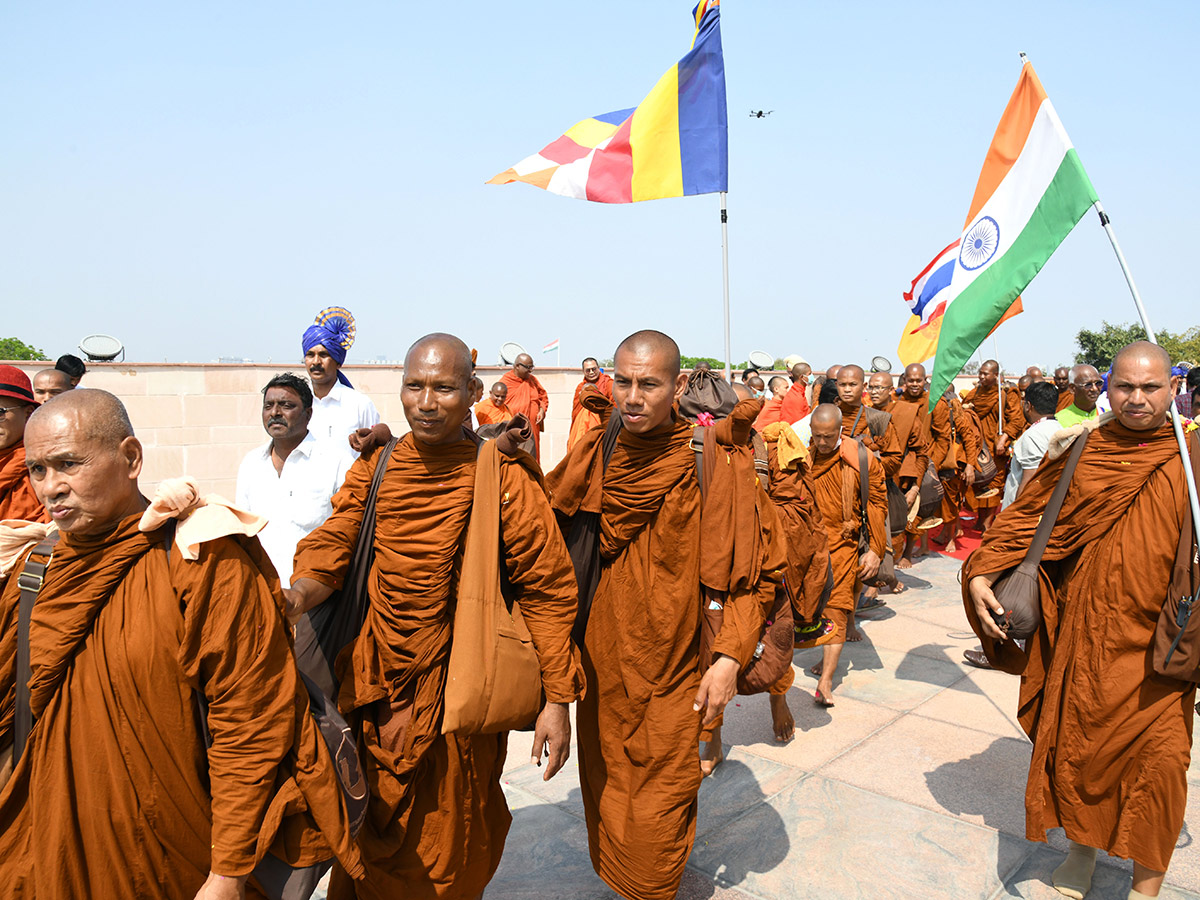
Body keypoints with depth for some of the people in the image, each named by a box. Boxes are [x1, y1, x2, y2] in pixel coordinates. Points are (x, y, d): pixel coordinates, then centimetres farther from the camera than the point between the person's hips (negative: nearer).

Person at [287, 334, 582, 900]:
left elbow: (548, 589, -11)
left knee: (448, 838, 15)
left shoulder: (503, 477, -12)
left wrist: (557, 700, -12)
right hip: (377, 679, 4)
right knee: (369, 828, 22)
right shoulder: (374, 467, 2)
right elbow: (333, 541, -4)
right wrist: (297, 595, -28)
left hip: (456, 683, -3)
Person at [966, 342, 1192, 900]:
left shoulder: (1187, 459, -3)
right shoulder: (1080, 452, 0)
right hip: (1085, 633, 1)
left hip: (1156, 642, -1)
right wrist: (980, 575, -9)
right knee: (1077, 745, 11)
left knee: (1158, 763, -2)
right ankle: (1083, 847, 36)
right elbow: (1025, 517, 3)